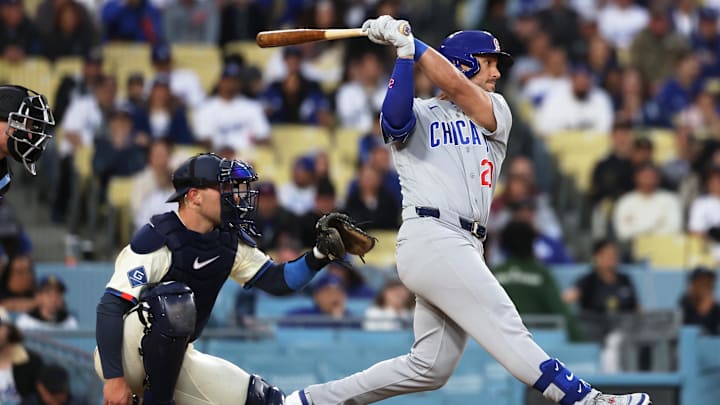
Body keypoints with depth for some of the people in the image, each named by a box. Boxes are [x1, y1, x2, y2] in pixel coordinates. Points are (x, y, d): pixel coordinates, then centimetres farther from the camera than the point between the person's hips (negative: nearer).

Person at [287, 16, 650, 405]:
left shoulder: (495, 111, 20)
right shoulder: (418, 115, 10)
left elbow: (457, 88, -1)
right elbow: (394, 118, -16)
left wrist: (408, 40, -4)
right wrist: (402, 51, -14)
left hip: (463, 249, 7)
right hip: (430, 238, -7)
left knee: (430, 368, 6)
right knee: (506, 327, -17)